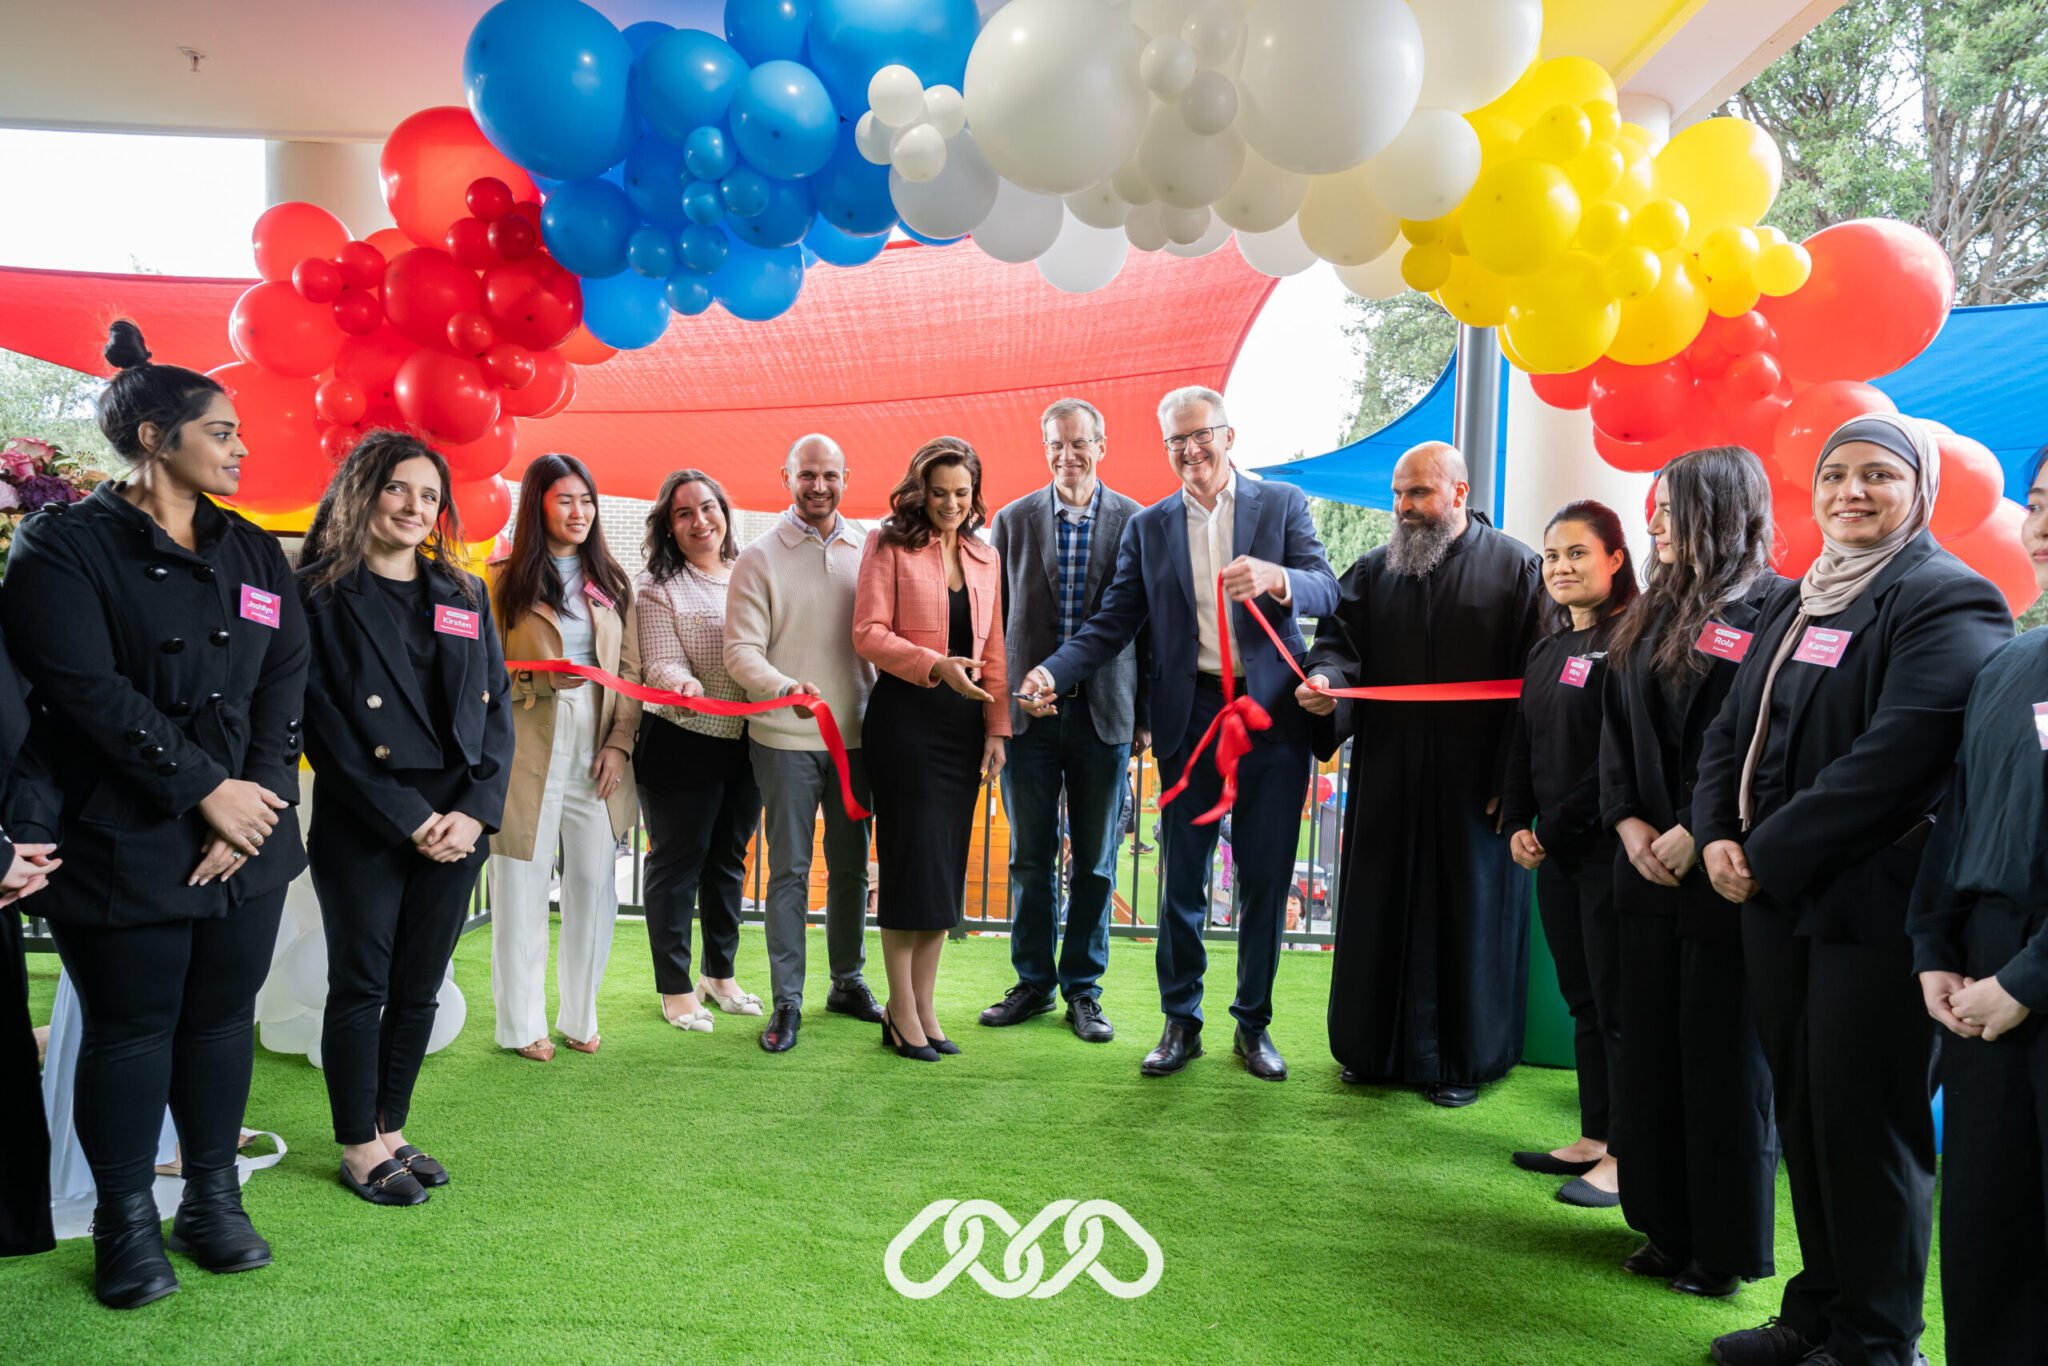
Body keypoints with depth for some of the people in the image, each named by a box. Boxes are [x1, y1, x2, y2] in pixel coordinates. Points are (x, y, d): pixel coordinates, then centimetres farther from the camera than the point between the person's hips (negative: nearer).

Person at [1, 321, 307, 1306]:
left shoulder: (254, 553, 10)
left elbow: (284, 689, 4)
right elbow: (87, 692, -15)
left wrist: (259, 800, -8)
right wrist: (206, 789, -16)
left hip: (249, 840, 5)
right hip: (123, 846, -4)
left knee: (223, 1018, 12)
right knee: (130, 1030, 6)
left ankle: (213, 1202, 28)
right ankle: (127, 1223, 23)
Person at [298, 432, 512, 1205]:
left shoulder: (465, 596, 12)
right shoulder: (320, 593, -2)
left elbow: (495, 709, 9)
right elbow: (323, 721, -8)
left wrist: (475, 811, -5)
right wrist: (406, 819, -13)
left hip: (456, 824, 4)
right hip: (362, 828, -4)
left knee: (418, 990, 11)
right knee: (361, 987, 5)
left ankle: (391, 1132, 25)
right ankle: (360, 1149, 18)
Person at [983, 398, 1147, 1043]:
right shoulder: (1014, 521, 5)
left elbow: (1148, 624, 2)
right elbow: (994, 619, 7)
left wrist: (1145, 716, 0)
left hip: (1104, 714, -1)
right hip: (1028, 711, 1)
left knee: (1095, 861, 7)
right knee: (1031, 857, 9)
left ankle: (1083, 988, 20)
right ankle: (1034, 982, 23)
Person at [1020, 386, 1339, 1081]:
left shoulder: (1281, 504, 6)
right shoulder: (1149, 526, 10)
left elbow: (1327, 590, -5)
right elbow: (1112, 622, 6)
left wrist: (1275, 577, -27)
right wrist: (1053, 672, -10)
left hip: (1272, 715, -1)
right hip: (1189, 717, 1)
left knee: (1266, 879, 6)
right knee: (1182, 879, 6)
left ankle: (1253, 1024, 22)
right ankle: (1180, 1023, 21)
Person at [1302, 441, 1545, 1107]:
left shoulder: (1516, 568, -2)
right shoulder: (1374, 570, 10)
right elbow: (1339, 640, 7)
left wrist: (1510, 780, -11)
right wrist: (1325, 679, -18)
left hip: (1472, 782, -3)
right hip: (1387, 779, 4)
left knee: (1468, 915, 6)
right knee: (1381, 912, 9)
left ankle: (1463, 1058, 21)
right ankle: (1376, 1047, 24)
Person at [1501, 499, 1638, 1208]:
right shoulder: (1548, 650, 15)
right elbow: (1524, 746, 17)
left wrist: (1557, 828, -12)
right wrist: (1518, 825, 5)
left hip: (1606, 847, -8)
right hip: (1555, 851, 8)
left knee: (1614, 998, -1)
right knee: (1581, 997, 13)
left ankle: (1625, 1156, 9)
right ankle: (1594, 1139, 23)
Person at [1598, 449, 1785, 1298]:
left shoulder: (1773, 610, -10)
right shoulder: (1654, 614, 13)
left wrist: (1697, 832, -17)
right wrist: (1629, 821, -1)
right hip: (1650, 866, 7)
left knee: (1722, 1061, 4)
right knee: (1650, 1051, 12)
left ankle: (1726, 1248, 19)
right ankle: (1668, 1228, 26)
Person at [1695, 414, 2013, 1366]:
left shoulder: (1945, 601, -9)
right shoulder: (1796, 605, 16)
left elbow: (1895, 756, -20)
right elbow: (1731, 730, 13)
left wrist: (1769, 855, -18)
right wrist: (1717, 835, -4)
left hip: (1872, 904, -7)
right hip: (1774, 897, 7)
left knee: (1863, 1125, 2)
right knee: (1801, 1113, 14)